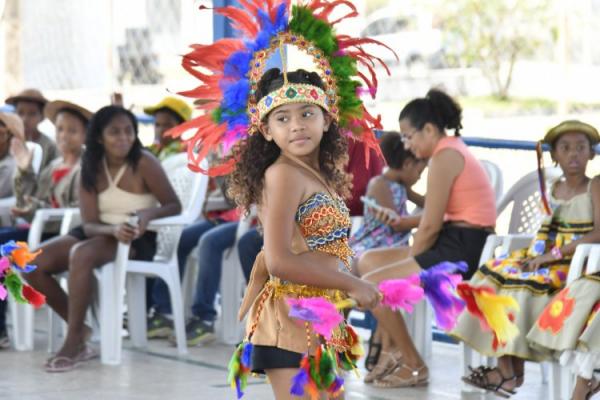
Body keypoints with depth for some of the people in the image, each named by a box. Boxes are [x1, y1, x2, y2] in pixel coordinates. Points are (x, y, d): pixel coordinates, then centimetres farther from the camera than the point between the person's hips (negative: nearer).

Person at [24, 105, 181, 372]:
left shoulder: (144, 163, -9)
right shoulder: (91, 168, 1)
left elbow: (174, 206, -6)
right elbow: (89, 225, -5)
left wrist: (148, 213, -28)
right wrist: (114, 229, -28)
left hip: (136, 240, -6)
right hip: (99, 235, 6)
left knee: (81, 254, -36)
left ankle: (74, 342, -30)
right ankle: (79, 329, 0)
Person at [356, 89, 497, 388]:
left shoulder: (445, 157, -14)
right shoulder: (453, 150, 17)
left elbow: (430, 226, -15)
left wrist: (409, 260, -3)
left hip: (460, 253, -11)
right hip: (454, 245, 11)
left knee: (371, 284, -13)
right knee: (367, 261, 15)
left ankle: (414, 367, -2)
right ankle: (397, 350, 15)